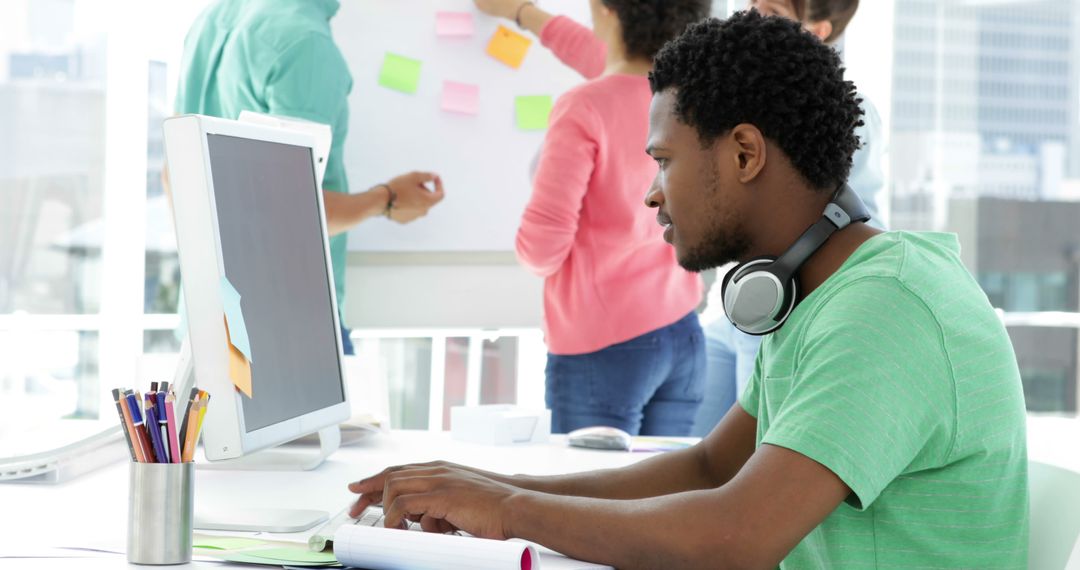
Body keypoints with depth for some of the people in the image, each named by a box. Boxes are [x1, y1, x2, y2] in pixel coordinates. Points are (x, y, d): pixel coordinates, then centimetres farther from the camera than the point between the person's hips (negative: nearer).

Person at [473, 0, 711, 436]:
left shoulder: (584, 109, -15)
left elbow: (541, 245, -16)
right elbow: (623, 71, 27)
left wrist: (531, 251, 9)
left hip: (603, 346, -6)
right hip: (683, 336, 6)